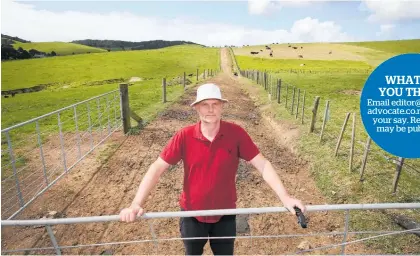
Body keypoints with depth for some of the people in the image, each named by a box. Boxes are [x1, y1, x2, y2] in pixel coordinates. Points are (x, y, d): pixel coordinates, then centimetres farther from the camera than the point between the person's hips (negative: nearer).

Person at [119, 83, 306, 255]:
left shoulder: (236, 134, -17)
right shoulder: (184, 136, -18)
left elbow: (262, 164, -15)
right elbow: (157, 168, -17)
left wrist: (285, 197, -24)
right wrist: (136, 204, -25)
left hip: (225, 214, 0)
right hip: (192, 214, 0)